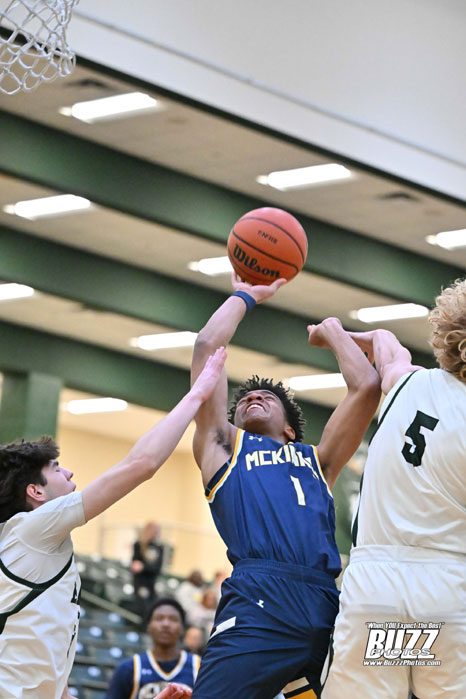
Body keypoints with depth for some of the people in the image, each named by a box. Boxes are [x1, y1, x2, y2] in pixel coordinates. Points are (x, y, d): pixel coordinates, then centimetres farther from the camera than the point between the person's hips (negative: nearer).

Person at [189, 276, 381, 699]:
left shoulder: (317, 461, 31)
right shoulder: (223, 448, 26)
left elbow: (367, 386, 24)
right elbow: (207, 345, 23)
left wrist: (333, 332, 40)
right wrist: (244, 297, 38)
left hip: (327, 606, 3)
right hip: (260, 602, -3)